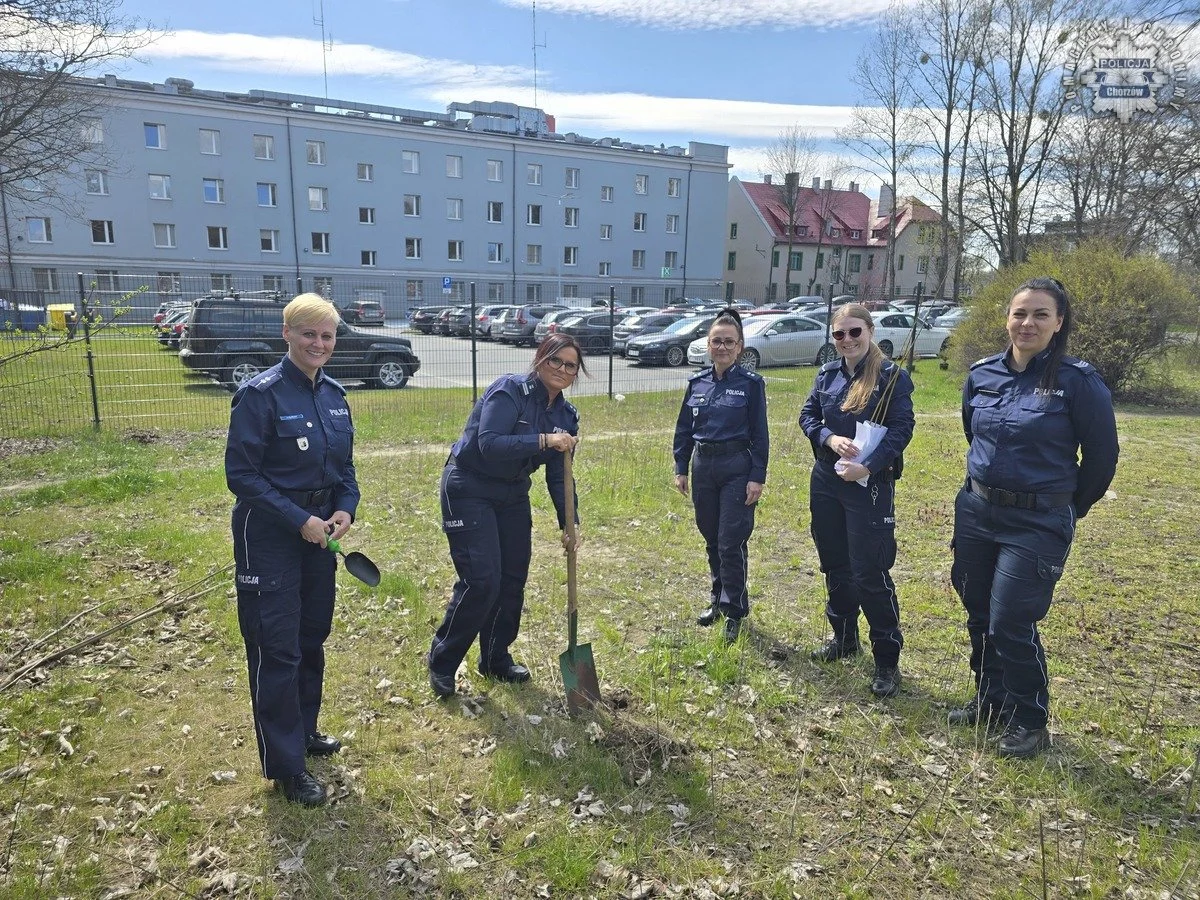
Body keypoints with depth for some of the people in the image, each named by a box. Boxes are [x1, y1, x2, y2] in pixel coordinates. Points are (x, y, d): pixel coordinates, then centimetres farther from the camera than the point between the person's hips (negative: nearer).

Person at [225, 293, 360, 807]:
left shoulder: (334, 394, 5)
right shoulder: (261, 394, -15)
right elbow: (241, 474, -16)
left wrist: (345, 508, -5)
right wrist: (298, 519, -20)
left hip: (318, 531, 7)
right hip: (270, 535, -7)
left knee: (312, 637, 18)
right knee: (277, 648, 0)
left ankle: (304, 730, 37)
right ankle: (286, 765, 14)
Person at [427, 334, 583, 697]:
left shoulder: (565, 415, 2)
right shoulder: (510, 390, -18)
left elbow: (559, 475, 3)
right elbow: (489, 444, -30)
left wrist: (568, 523, -5)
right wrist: (543, 440, -35)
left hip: (512, 496, 7)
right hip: (469, 492, -7)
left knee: (513, 580, 10)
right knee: (481, 580, -12)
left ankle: (497, 659, 30)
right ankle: (441, 662, 9)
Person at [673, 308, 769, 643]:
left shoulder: (751, 383, -5)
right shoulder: (697, 383, 6)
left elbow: (759, 434, -6)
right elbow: (684, 428, 11)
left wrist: (757, 477, -10)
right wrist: (681, 469, 8)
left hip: (737, 468, -4)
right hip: (703, 466, 4)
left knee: (731, 543, -3)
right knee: (711, 539, 14)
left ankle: (735, 611, 11)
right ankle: (718, 597, 31)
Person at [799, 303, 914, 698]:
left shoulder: (892, 376, -9)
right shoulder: (827, 373, 7)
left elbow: (902, 429, -13)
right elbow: (807, 415, 6)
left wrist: (867, 466, -23)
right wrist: (830, 439, -14)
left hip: (869, 485, -6)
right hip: (826, 480, 6)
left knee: (870, 573, -4)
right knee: (835, 565, 16)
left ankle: (887, 660, 10)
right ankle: (844, 637, 35)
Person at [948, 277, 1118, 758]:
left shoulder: (1078, 381, -13)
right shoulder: (982, 374, 1)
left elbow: (1101, 457, -4)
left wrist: (1065, 512, 7)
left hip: (1037, 524, -5)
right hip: (975, 511, 5)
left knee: (1010, 623, -4)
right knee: (978, 615, 14)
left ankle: (1030, 723, 19)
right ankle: (990, 701, 35)